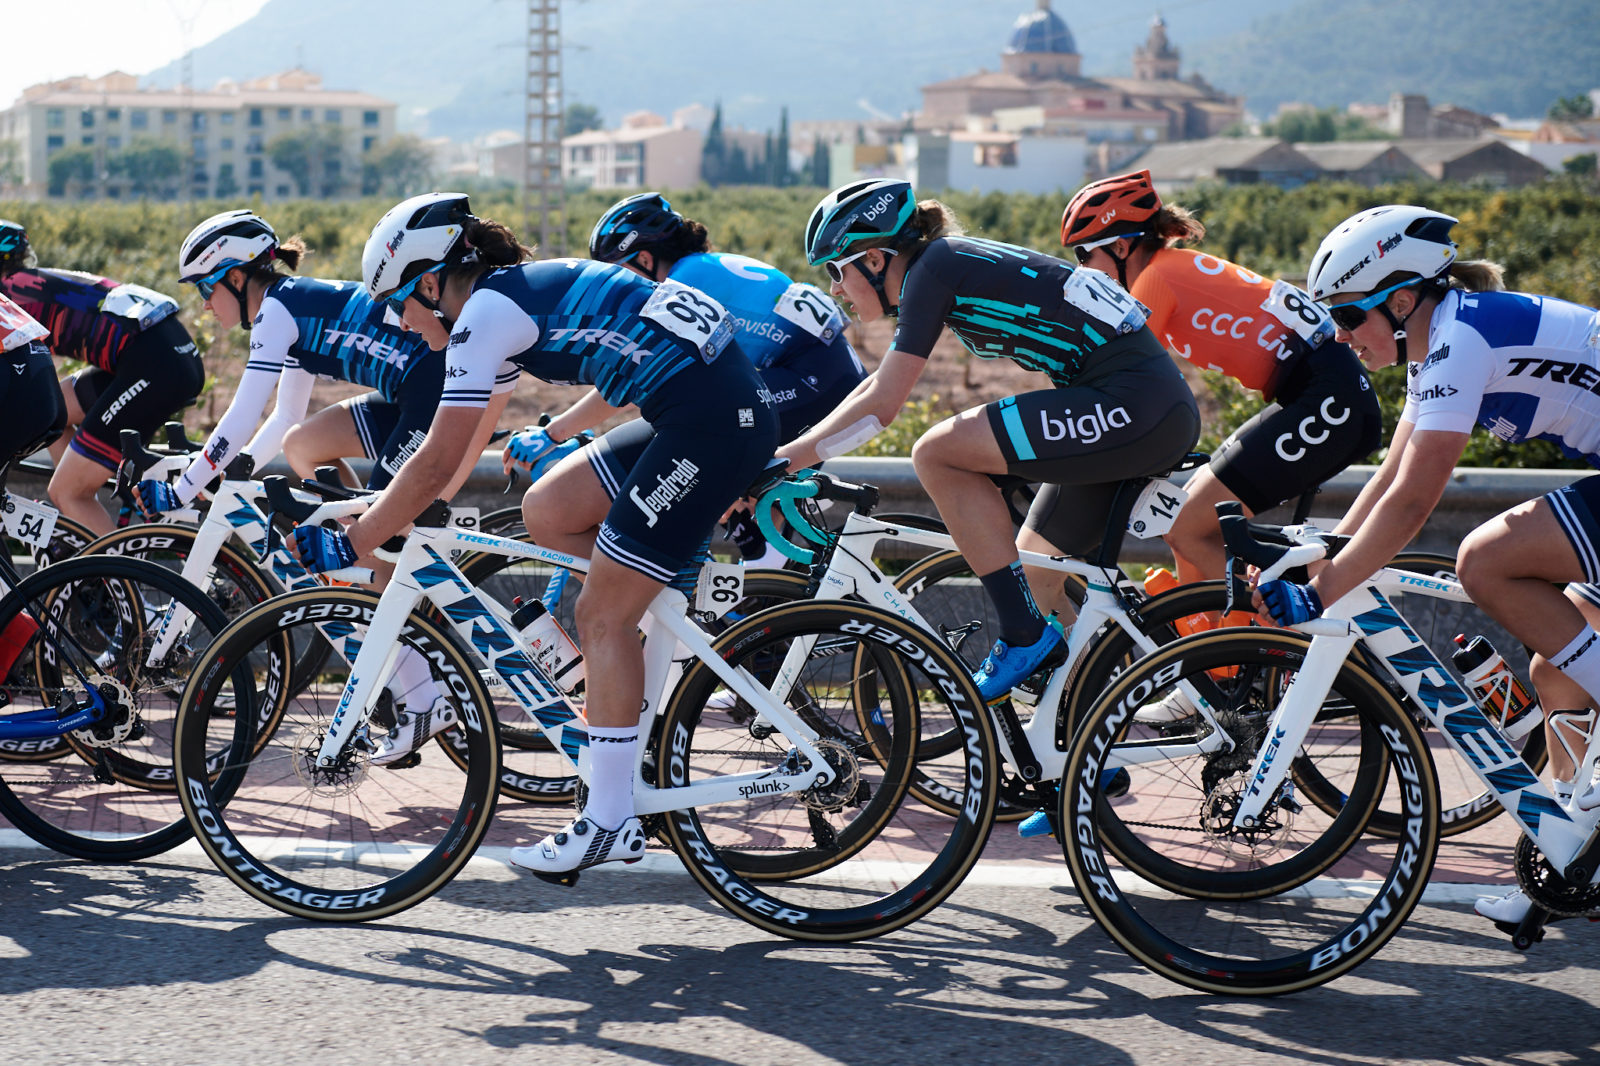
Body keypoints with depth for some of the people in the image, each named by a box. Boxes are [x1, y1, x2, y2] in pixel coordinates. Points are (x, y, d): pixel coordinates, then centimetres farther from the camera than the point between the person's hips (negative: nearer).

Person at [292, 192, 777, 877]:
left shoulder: (483, 312, -6)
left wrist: (347, 546, -2)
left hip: (712, 420, -9)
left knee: (602, 616, -4)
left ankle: (608, 825, 0)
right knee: (547, 513, 15)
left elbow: (437, 463, -9)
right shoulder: (527, 286, 20)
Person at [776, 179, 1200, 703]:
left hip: (1131, 403, -10)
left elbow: (880, 406, -11)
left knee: (937, 454, -12)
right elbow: (878, 384, 26)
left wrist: (779, 462, -4)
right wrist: (789, 452, 23)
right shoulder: (942, 263, 19)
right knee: (1032, 565, 18)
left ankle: (1025, 636, -9)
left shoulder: (932, 267, -8)